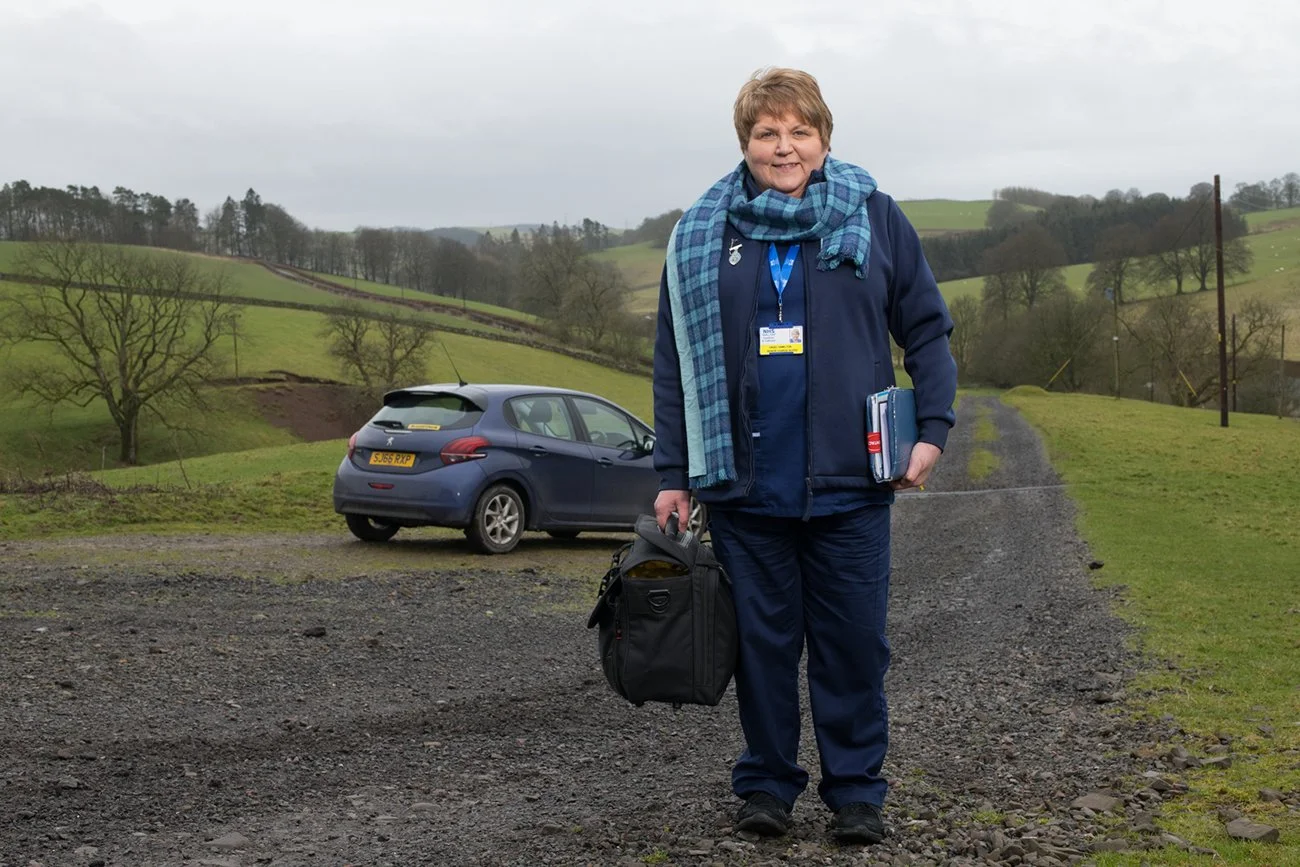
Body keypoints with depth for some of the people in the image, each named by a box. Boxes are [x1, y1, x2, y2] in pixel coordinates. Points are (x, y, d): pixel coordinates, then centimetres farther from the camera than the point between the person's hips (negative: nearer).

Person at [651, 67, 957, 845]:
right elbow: (675, 362, 8)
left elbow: (927, 329, 7)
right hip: (744, 486, 1)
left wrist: (933, 428, -3)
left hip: (849, 484, -1)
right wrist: (673, 474, 4)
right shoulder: (701, 236, 6)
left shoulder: (873, 217, 3)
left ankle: (857, 790, 17)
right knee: (763, 641, 9)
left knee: (854, 643, 4)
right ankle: (767, 783, 22)